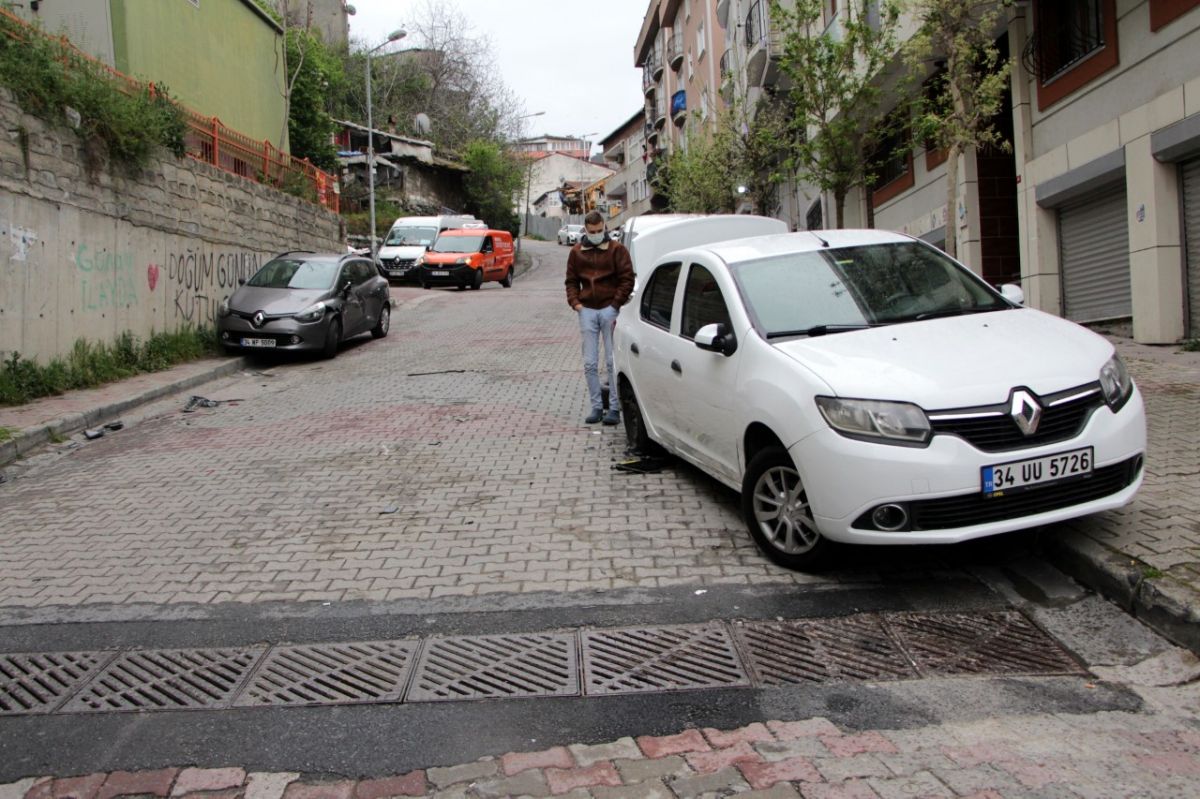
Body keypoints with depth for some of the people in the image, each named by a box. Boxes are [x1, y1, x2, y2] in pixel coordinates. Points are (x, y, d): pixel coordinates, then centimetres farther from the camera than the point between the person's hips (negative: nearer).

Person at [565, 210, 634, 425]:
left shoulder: (617, 249, 1)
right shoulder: (576, 252, 12)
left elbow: (627, 279, -2)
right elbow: (571, 281, 16)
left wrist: (616, 305, -10)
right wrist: (575, 302, 0)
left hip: (610, 309, -3)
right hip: (587, 311, 4)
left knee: (612, 361, -2)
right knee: (590, 363, 3)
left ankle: (614, 408, 3)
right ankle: (596, 407, 11)